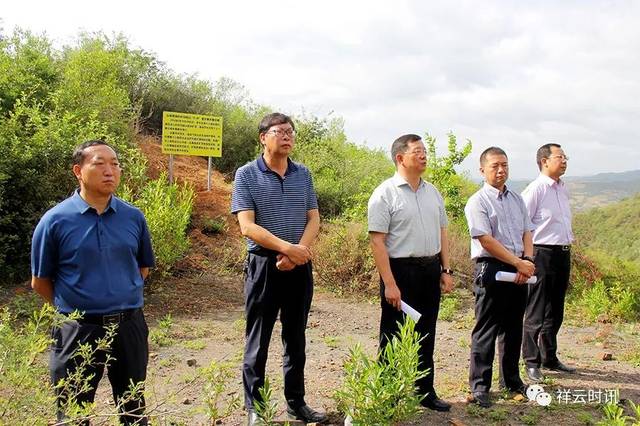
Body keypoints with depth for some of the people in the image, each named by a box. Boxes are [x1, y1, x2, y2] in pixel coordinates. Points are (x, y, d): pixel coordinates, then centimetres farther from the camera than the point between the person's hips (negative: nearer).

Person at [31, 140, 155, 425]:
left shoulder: (133, 217, 0)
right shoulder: (55, 220, -9)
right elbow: (40, 282, 0)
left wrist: (123, 303, 10)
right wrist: (71, 310, 6)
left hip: (129, 326, 3)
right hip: (78, 330, -2)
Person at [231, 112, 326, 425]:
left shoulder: (303, 174, 8)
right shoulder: (247, 175, -5)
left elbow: (313, 219, 4)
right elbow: (247, 226, -13)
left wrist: (299, 252, -13)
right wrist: (287, 248, -21)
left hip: (299, 266, 4)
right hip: (263, 264, -4)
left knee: (296, 339, 13)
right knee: (258, 341, 3)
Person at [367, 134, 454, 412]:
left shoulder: (433, 193, 11)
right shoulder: (385, 194, -10)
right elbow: (377, 241, -15)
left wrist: (446, 270, 10)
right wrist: (389, 284, -19)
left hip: (431, 270, 7)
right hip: (401, 271, -7)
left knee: (426, 336, 16)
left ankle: (426, 392, 29)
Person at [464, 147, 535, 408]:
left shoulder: (517, 200, 15)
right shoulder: (478, 202, -8)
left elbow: (527, 233, 11)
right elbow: (486, 241, -16)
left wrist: (528, 260, -7)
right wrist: (519, 263, -16)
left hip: (519, 270, 7)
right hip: (491, 268, -7)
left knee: (513, 327, 16)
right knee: (486, 330, -2)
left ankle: (511, 380, 29)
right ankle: (479, 386, 7)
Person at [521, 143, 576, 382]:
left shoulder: (563, 189, 13)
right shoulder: (535, 190, -12)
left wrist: (568, 242, 17)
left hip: (563, 254, 8)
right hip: (543, 254, -8)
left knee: (555, 311, 16)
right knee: (537, 313, -1)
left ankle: (550, 358, 29)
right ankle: (531, 362, 9)